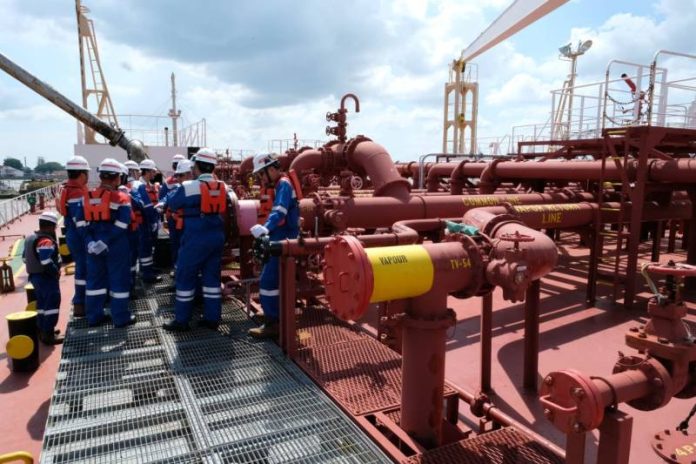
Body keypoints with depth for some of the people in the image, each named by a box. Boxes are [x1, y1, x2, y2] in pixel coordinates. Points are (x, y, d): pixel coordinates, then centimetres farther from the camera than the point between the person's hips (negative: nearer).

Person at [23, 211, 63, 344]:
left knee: (42, 303, 18)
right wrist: (56, 272, -16)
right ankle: (48, 335, -4)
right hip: (46, 278, -10)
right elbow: (46, 262, -29)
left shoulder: (30, 238, 12)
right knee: (52, 304, -6)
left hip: (35, 276, 10)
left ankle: (43, 331, 29)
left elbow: (26, 258, 18)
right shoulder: (46, 241, -21)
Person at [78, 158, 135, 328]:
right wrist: (106, 242, -17)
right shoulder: (121, 198, -9)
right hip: (116, 246, -5)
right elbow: (122, 225, -18)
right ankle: (121, 317, 9)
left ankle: (94, 316, 23)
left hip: (93, 244, 5)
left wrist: (90, 241, -4)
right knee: (119, 279, 4)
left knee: (95, 278, 14)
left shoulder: (88, 197, 6)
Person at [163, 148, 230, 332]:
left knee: (185, 277, 6)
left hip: (196, 239, -5)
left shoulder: (189, 187, -13)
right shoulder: (223, 187, 2)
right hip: (216, 237, 5)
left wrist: (174, 190, 20)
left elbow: (171, 204, 2)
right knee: (212, 277, 12)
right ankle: (212, 318, 16)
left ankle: (181, 320, 12)